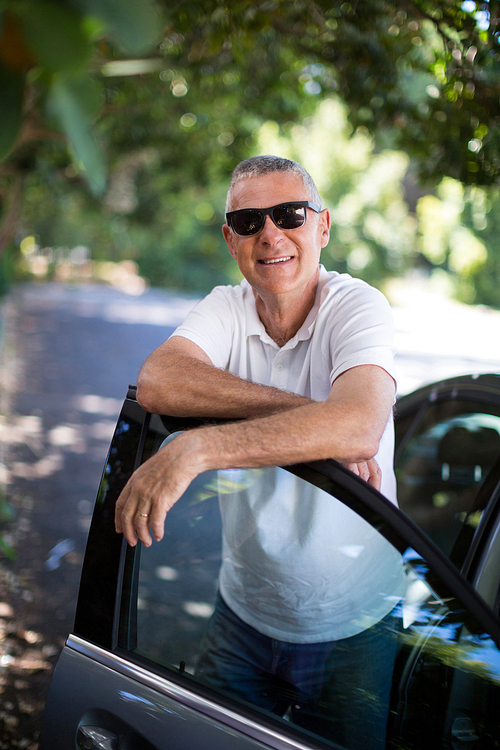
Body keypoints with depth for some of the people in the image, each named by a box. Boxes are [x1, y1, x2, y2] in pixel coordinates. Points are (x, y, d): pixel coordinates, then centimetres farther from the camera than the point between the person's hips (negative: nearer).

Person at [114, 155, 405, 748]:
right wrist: (302, 410, -31)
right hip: (244, 613, 4)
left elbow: (358, 428, -36)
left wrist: (196, 448, -44)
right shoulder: (227, 308, -3)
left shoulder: (357, 307, -16)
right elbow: (156, 382, -25)